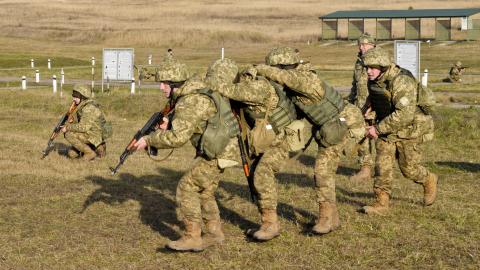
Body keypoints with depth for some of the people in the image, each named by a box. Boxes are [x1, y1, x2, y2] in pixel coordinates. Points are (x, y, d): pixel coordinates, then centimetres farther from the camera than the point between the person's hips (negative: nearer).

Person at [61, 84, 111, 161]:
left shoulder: (89, 108, -22)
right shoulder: (81, 106, 10)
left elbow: (83, 127, -29)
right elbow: (77, 122, 15)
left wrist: (68, 128, -19)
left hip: (95, 135, -10)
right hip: (89, 134, 10)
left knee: (69, 135, -21)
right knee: (71, 153, 8)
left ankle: (89, 152, -11)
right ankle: (96, 148, 15)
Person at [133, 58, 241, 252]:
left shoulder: (190, 102, -24)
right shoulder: (196, 88, 5)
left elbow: (177, 138, -30)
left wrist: (148, 140, -19)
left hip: (219, 152, -10)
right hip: (220, 148, 10)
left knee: (186, 187, -8)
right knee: (204, 191, 18)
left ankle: (192, 238, -5)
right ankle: (215, 233, 26)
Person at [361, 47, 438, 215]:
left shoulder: (401, 82, -30)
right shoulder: (374, 81, -3)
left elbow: (404, 114, -37)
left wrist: (378, 128, -33)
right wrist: (371, 106, 3)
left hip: (409, 130, -7)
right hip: (387, 129, 7)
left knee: (408, 169, 6)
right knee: (382, 165, -1)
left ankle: (429, 181, 35)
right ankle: (381, 203, 4)